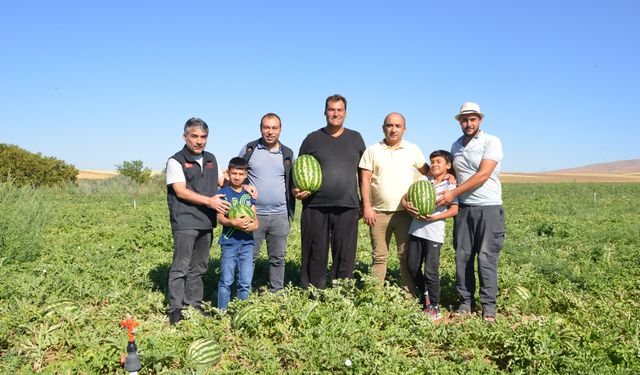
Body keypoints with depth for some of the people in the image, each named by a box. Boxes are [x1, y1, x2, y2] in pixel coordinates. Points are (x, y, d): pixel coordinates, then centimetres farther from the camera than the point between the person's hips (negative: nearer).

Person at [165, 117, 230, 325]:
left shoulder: (211, 159, 15)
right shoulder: (176, 161, -4)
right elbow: (181, 192, -12)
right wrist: (209, 201, -16)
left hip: (206, 222, 6)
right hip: (185, 222, -6)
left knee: (199, 267, 13)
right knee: (181, 267, -5)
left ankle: (194, 305, 22)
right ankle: (175, 309, 3)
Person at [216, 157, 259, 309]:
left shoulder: (249, 193, 11)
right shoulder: (224, 192, -1)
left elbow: (254, 216, 11)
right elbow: (220, 217, -8)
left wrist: (254, 224, -12)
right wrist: (233, 222, -25)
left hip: (247, 242, 3)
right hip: (229, 242, -3)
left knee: (245, 282, 6)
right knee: (226, 281, 2)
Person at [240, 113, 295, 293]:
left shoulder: (288, 154, 9)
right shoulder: (249, 149, 2)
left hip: (280, 215, 2)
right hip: (253, 214, -2)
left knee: (278, 258, 9)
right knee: (249, 257, 4)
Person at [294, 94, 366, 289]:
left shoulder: (355, 138, 13)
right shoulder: (313, 139, 9)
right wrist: (298, 189, -8)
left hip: (347, 207, 1)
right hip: (315, 206, -1)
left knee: (345, 257, 5)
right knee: (315, 256, 4)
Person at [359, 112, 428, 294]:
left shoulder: (413, 150, 9)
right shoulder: (372, 150, 6)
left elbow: (428, 172, 12)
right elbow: (365, 180, 1)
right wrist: (366, 207, -6)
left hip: (405, 212, 0)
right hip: (378, 212, 0)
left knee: (406, 257, 3)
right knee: (379, 256, 6)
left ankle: (409, 295, 11)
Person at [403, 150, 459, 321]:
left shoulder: (450, 186, 0)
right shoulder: (422, 180, 11)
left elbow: (454, 210, -8)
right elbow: (406, 196, 7)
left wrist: (435, 217, -20)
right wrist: (406, 204, -15)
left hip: (434, 233, -4)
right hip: (416, 229, 5)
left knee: (431, 271, -3)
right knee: (412, 266, 12)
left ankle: (433, 306, 12)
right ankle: (425, 293, 36)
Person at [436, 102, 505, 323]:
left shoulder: (491, 142, -4)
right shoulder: (456, 146, 15)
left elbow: (483, 175, -15)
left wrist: (454, 193, -17)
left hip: (489, 208, -5)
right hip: (463, 209, 5)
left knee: (487, 258, -5)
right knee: (462, 257, 4)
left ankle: (488, 307, 3)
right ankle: (466, 302, 13)